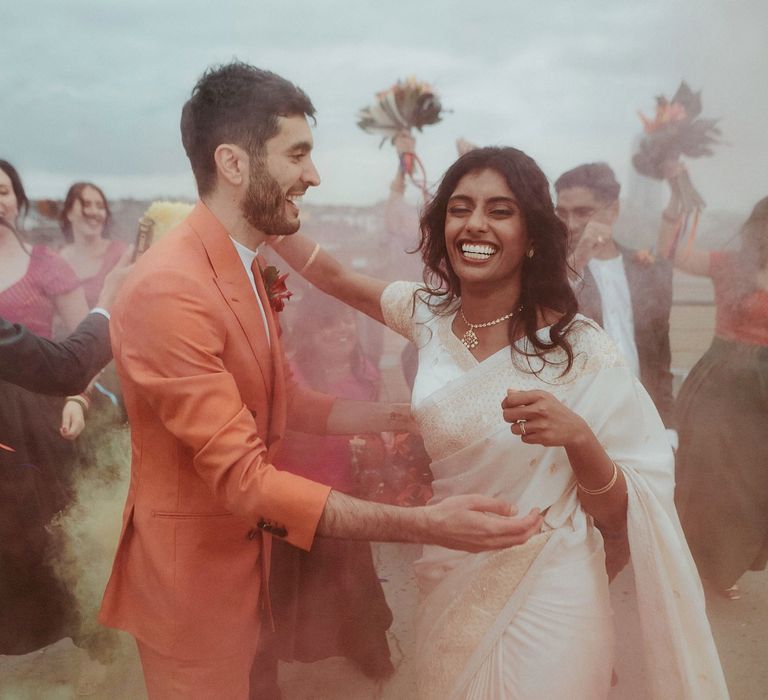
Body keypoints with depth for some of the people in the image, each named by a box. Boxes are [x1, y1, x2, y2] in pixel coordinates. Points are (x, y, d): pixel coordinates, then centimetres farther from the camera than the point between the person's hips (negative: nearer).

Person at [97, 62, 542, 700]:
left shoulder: (246, 269, 4)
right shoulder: (170, 291, -28)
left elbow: (290, 404, 7)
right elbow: (243, 477, -30)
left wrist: (408, 416, -2)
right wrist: (426, 524, -34)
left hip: (244, 551, 8)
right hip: (192, 572, -8)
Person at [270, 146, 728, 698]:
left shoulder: (581, 350, -18)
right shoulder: (431, 315, -5)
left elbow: (620, 518, -14)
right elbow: (333, 275, 10)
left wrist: (578, 437, -33)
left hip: (545, 607, -5)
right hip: (450, 590, 5)